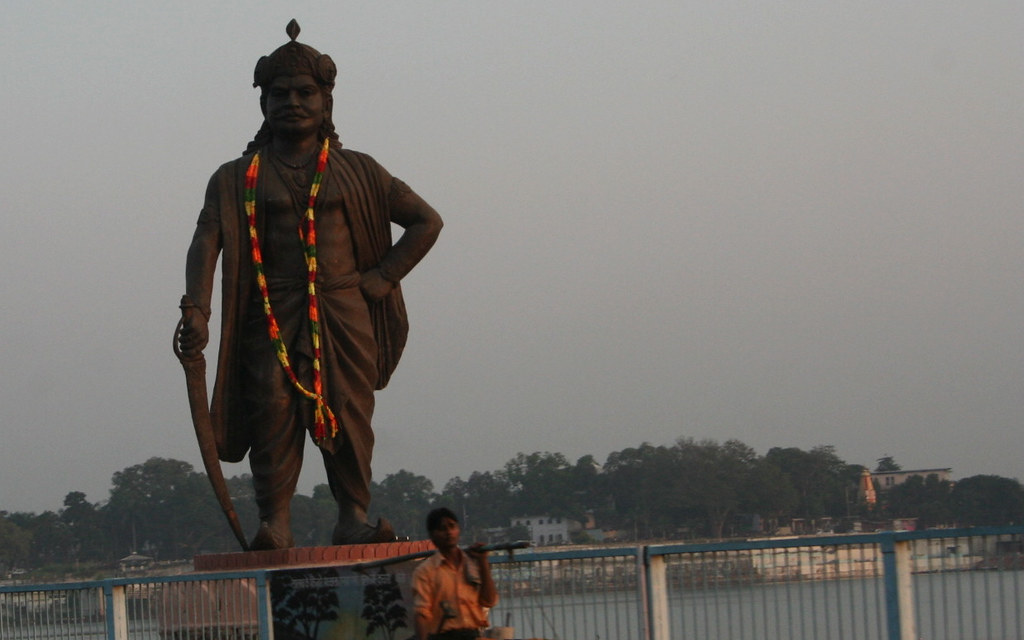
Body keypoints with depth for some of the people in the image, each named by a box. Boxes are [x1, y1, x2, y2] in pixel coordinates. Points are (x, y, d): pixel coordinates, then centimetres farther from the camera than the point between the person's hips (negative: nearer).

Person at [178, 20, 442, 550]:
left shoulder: (356, 172, 15)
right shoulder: (238, 179, 12)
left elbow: (426, 221, 18)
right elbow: (206, 242, -2)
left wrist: (382, 277, 6)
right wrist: (195, 310, -19)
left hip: (343, 312, 1)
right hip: (271, 316, -1)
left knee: (348, 411, -10)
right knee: (273, 410, -15)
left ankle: (353, 517, -7)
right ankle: (275, 520, -17)